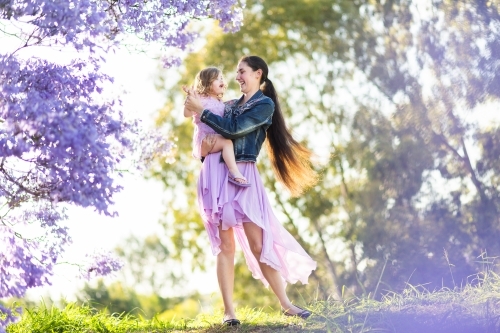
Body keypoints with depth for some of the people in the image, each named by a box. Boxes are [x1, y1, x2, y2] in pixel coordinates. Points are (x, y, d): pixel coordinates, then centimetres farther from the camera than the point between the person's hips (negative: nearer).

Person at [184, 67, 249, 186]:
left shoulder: (220, 104, 22)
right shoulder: (202, 100, -4)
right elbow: (187, 113, -16)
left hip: (216, 139, 9)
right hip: (205, 139, -9)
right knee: (227, 142, -31)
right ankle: (234, 172, -40)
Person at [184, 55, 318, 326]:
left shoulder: (265, 104, 1)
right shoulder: (230, 105, 20)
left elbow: (233, 130, -11)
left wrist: (201, 110, -6)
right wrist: (195, 106, 8)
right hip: (215, 173, 5)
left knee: (258, 243, -8)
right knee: (224, 244, -1)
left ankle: (286, 304, 1)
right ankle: (228, 311, -3)